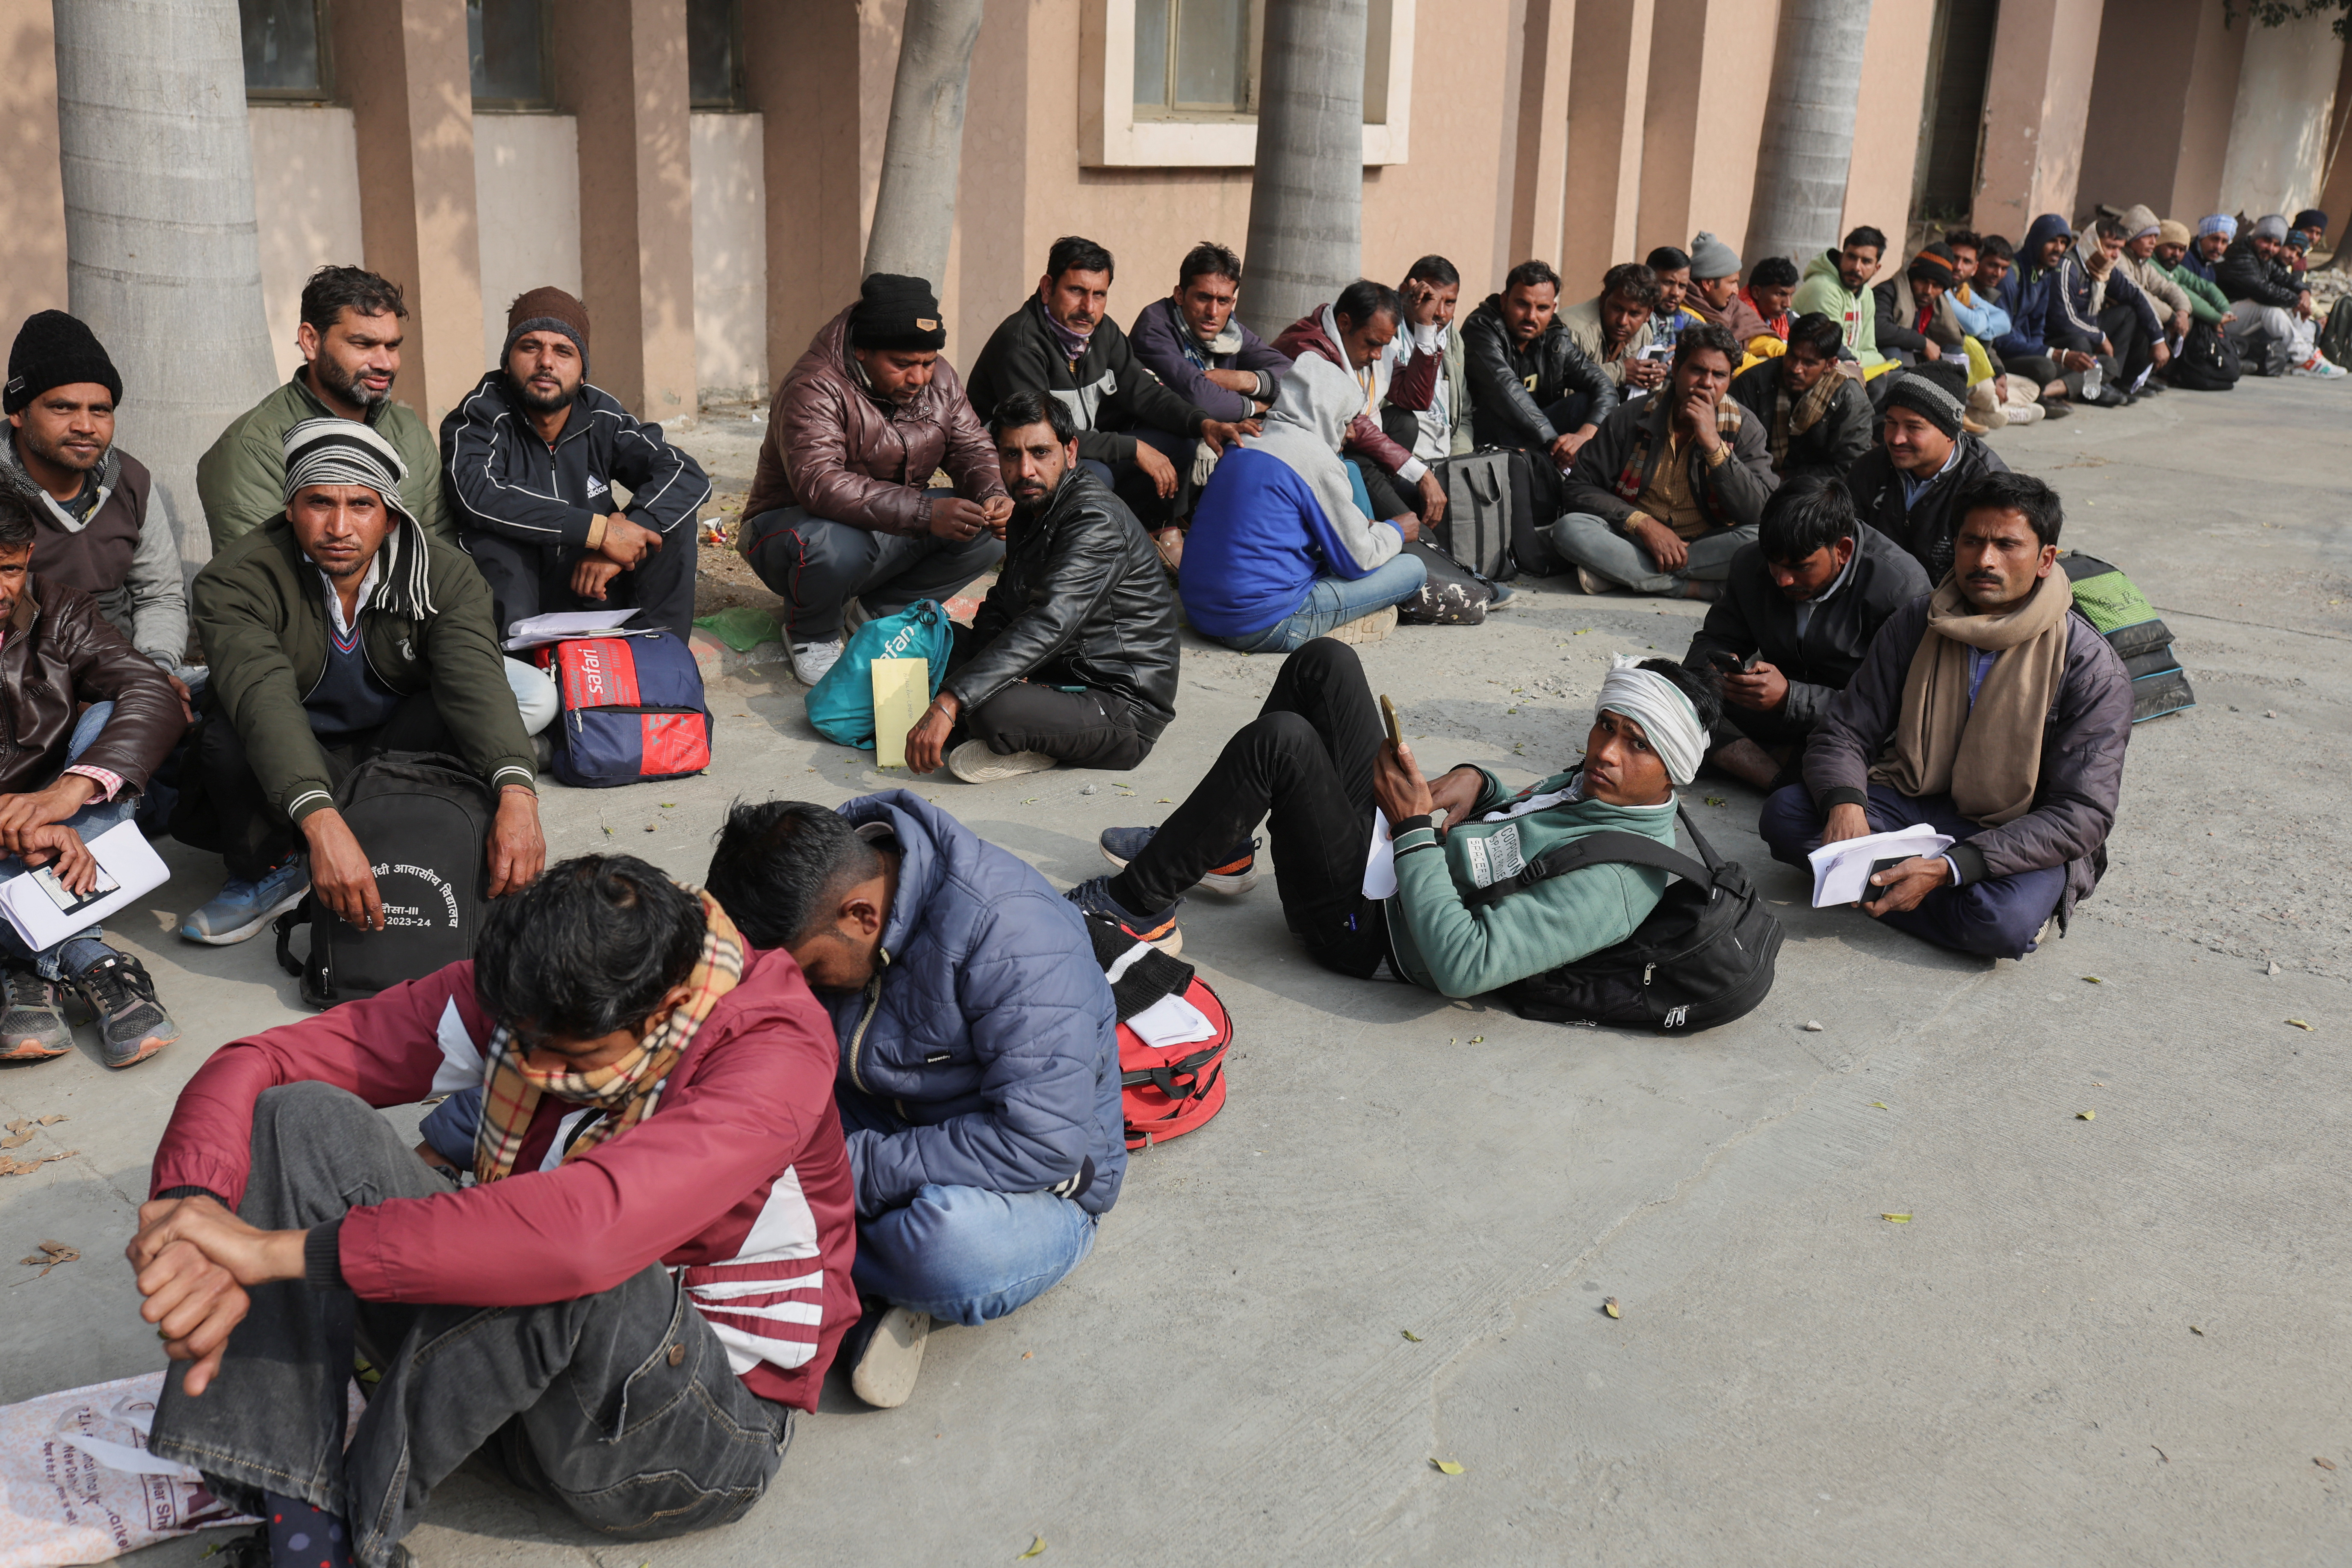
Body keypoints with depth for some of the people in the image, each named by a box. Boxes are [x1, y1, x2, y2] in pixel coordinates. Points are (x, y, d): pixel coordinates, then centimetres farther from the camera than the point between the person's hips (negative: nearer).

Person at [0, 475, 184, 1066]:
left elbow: (155, 696, -18)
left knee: (107, 719, -22)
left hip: (75, 835, 3)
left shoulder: (58, 614, -1)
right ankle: (87, 961, -37)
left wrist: (68, 790, -37)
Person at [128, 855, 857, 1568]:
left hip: (703, 1434, -5)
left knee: (575, 1252, -40)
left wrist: (292, 1250, -40)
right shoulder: (520, 991, -8)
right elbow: (257, 1063, -10)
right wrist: (194, 1207, -33)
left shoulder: (775, 1048, -25)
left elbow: (592, 1226, -42)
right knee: (304, 1118, -14)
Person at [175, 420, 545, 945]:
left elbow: (476, 680, -30)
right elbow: (263, 695, -38)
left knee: (461, 716, -28)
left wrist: (517, 794, -50)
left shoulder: (445, 574, -13)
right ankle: (269, 872, -5)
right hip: (284, 782, -1)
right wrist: (321, 822, -55)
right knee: (230, 736, -33)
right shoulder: (235, 581, -20)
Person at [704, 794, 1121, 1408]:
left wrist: (859, 1171, -29)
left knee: (954, 1249, -40)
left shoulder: (1014, 937, -28)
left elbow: (1044, 1143, -32)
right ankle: (875, 1285, -16)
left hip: (1034, 1187, -6)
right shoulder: (810, 897, -8)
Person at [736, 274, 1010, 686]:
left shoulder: (939, 379, -1)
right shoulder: (815, 388, -24)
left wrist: (994, 494, -27)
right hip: (795, 523, -6)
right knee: (837, 547, -41)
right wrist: (924, 512, -47)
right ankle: (810, 633, -6)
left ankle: (888, 609, 5)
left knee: (990, 528, -14)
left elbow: (971, 448, 0)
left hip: (895, 528, 6)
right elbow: (818, 482, -38)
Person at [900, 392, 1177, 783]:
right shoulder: (1030, 510, 10)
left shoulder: (1095, 518, -21)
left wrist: (950, 702, -41)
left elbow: (1050, 623, -33)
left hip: (1124, 709, -10)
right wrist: (1003, 668, -12)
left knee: (996, 714, -36)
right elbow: (999, 606, 13)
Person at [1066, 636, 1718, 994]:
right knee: (1323, 664, 5)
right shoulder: (1593, 780, 1)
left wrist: (1416, 827, -26)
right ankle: (1221, 851, 16)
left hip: (1360, 923, -9)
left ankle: (1139, 906, -9)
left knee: (1279, 740, -29)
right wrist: (1474, 781, -1)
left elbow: (1462, 969, -33)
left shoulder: (1615, 880, -26)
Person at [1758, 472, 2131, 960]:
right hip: (1911, 805, 3)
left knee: (2003, 922, -37)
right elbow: (1843, 733, 1)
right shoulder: (1914, 626, 0)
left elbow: (2083, 815, -18)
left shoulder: (2092, 670, -13)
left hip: (2019, 839, -3)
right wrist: (1845, 802, -25)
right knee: (1784, 814, -22)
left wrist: (1949, 867, -30)